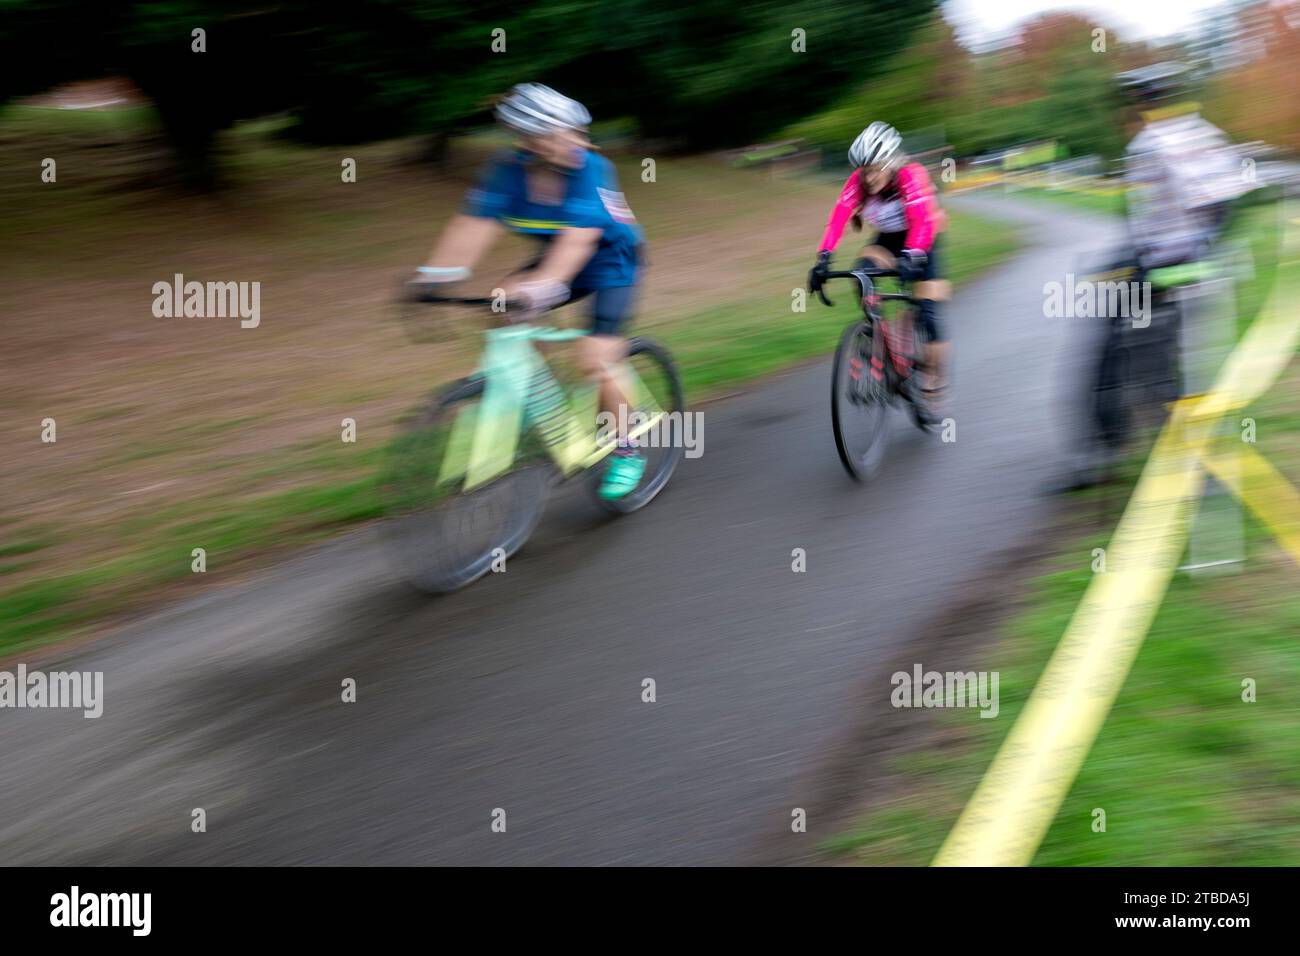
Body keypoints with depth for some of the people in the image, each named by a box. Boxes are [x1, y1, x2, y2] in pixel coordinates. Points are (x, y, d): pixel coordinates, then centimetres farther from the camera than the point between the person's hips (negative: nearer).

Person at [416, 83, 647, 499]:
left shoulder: (591, 168, -30)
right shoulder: (509, 168, -17)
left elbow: (577, 240, -40)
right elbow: (475, 225, -24)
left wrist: (543, 284, -56)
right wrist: (437, 272, -38)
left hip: (612, 258, -5)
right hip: (554, 258, 5)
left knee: (596, 360, -17)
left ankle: (627, 452, 4)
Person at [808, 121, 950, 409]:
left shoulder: (911, 176, -31)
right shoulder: (858, 181, -20)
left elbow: (923, 221, -42)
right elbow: (838, 217, -30)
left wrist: (911, 258, -58)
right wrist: (823, 257, -44)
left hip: (922, 240, -4)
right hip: (888, 238, 4)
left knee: (927, 313, -11)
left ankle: (936, 382, 5)